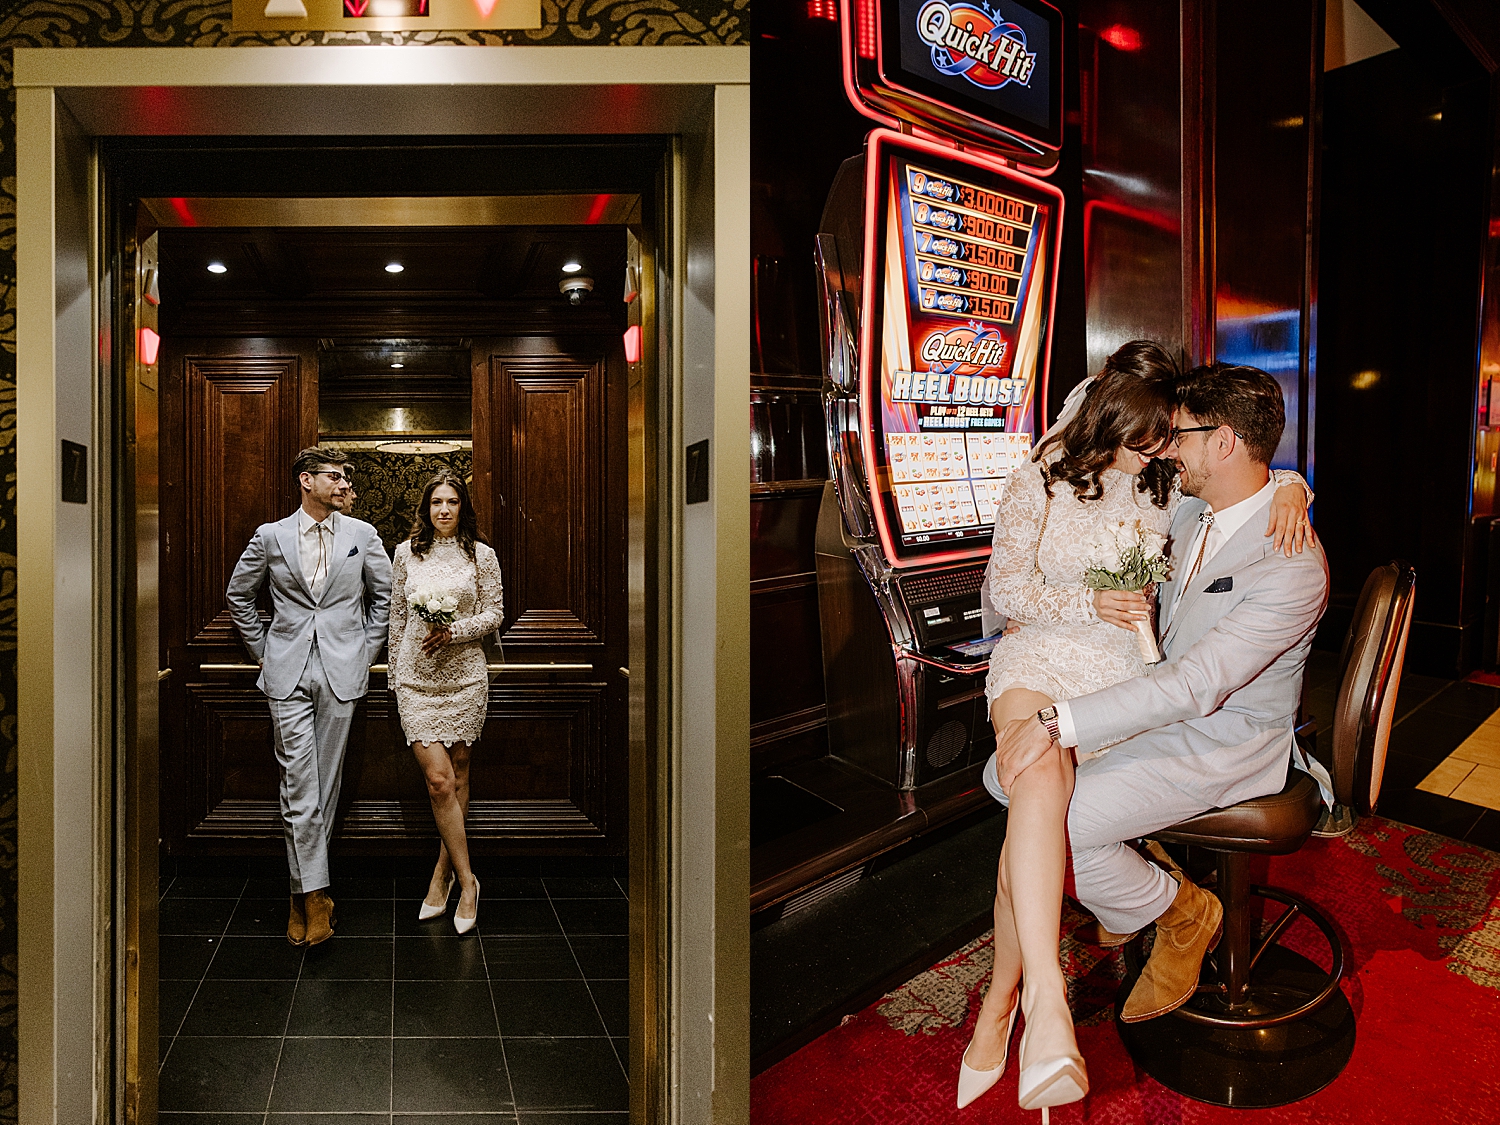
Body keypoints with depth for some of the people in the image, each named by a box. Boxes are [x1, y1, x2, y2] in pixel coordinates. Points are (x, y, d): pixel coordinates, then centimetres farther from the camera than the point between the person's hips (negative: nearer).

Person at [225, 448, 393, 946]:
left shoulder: (362, 534, 5)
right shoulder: (270, 536, 4)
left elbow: (385, 594, 13)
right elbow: (238, 595, 15)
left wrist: (366, 651, 9)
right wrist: (264, 650, 10)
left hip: (341, 673, 1)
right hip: (288, 676, -1)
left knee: (326, 780, 6)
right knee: (298, 783, -5)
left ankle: (305, 885, 20)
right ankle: (314, 895, 0)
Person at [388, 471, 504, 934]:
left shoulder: (481, 555, 3)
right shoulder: (407, 553, 8)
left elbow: (494, 613, 3)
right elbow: (397, 615, 13)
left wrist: (455, 631, -14)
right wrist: (394, 673, 15)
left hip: (464, 675, 0)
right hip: (416, 676, 0)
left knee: (458, 778, 6)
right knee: (438, 779, -7)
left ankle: (443, 871, 22)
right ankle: (466, 879, 3)